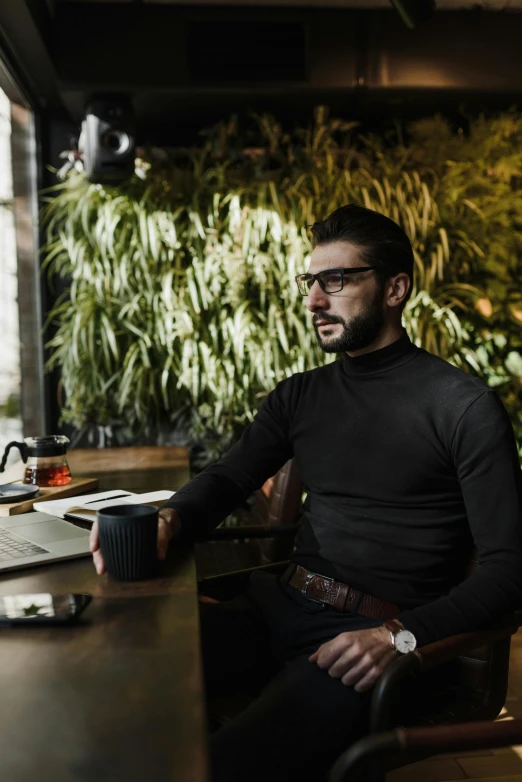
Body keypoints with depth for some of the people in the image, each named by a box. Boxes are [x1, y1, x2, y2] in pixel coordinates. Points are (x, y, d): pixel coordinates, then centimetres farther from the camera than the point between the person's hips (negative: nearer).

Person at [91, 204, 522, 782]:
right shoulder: (298, 396, 13)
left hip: (378, 637, -5)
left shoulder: (464, 406, -5)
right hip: (278, 609, 5)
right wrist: (167, 520, -11)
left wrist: (400, 636, -19)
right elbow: (226, 479, 12)